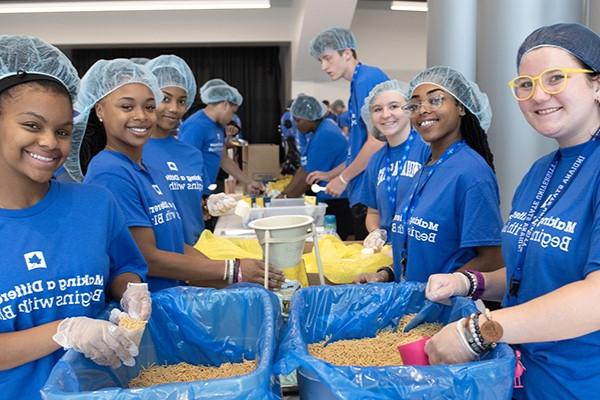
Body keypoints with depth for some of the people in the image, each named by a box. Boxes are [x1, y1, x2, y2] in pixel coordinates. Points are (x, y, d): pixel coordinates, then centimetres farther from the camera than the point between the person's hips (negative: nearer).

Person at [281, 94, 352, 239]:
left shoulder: (325, 135, -19)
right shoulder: (315, 133, 11)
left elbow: (309, 177, -17)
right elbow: (303, 169, 9)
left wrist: (285, 199, -8)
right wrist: (284, 193, 2)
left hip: (338, 203, -9)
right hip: (328, 200, 9)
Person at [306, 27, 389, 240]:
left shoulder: (367, 80, -13)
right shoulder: (358, 84, 16)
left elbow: (376, 142, -19)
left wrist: (343, 178, -9)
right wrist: (331, 174, 18)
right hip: (363, 192, 9)